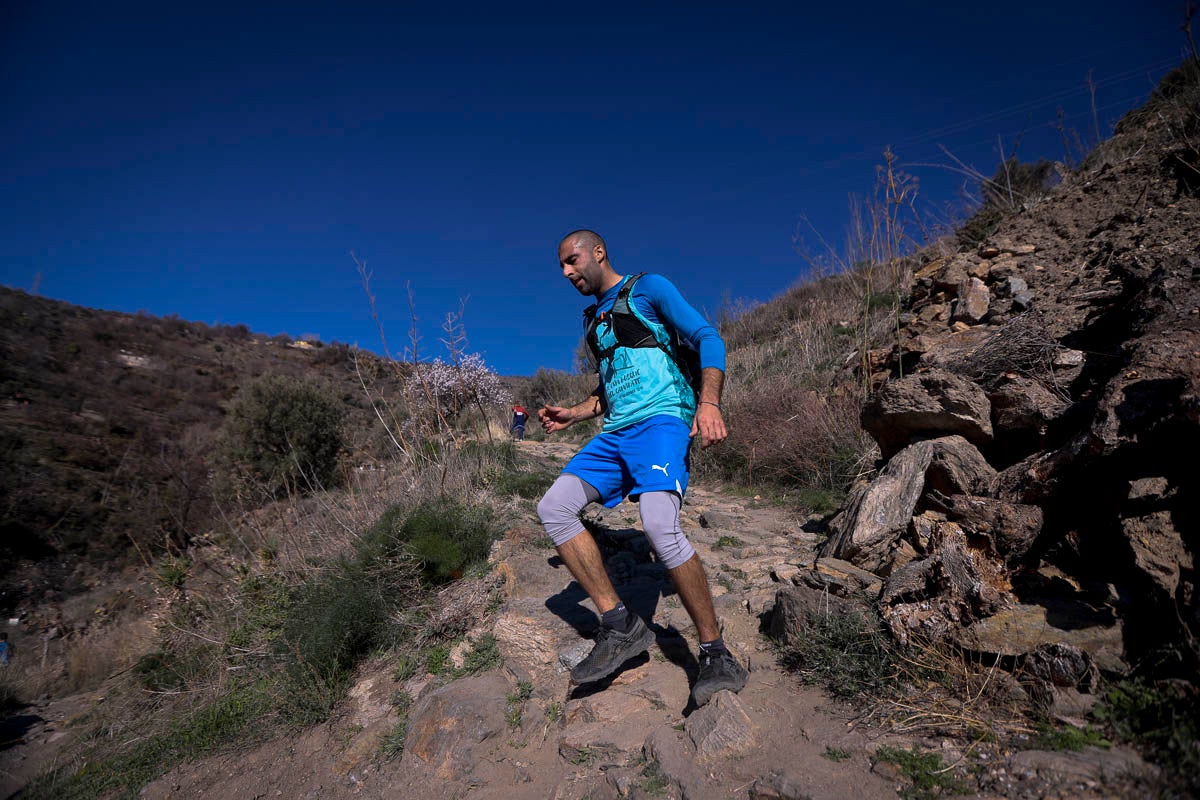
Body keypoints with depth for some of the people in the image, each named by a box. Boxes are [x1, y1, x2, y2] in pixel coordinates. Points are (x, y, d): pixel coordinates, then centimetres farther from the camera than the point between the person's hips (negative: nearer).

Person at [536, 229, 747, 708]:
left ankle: (717, 657, -12)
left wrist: (709, 402, -22)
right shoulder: (593, 320, 26)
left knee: (659, 526, -30)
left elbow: (708, 339, -5)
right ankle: (620, 626, -5)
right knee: (553, 507, -11)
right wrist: (573, 415, 14)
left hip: (660, 419, -7)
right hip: (615, 433, 8)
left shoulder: (648, 288, 5)